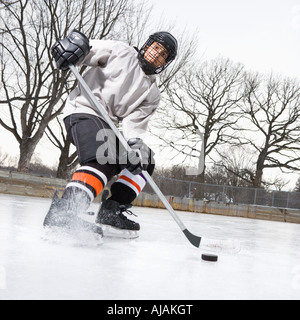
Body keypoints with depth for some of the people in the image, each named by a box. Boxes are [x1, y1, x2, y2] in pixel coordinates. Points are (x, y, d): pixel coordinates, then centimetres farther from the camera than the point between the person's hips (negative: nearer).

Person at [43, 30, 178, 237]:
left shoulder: (152, 94, 15)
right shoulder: (120, 52, 5)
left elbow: (136, 122, 1)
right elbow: (82, 51, 2)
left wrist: (135, 142, -21)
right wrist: (74, 43, -22)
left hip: (108, 126, 8)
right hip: (83, 111, -8)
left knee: (145, 161, 2)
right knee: (104, 161, -32)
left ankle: (112, 211, -7)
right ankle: (62, 213, -45)